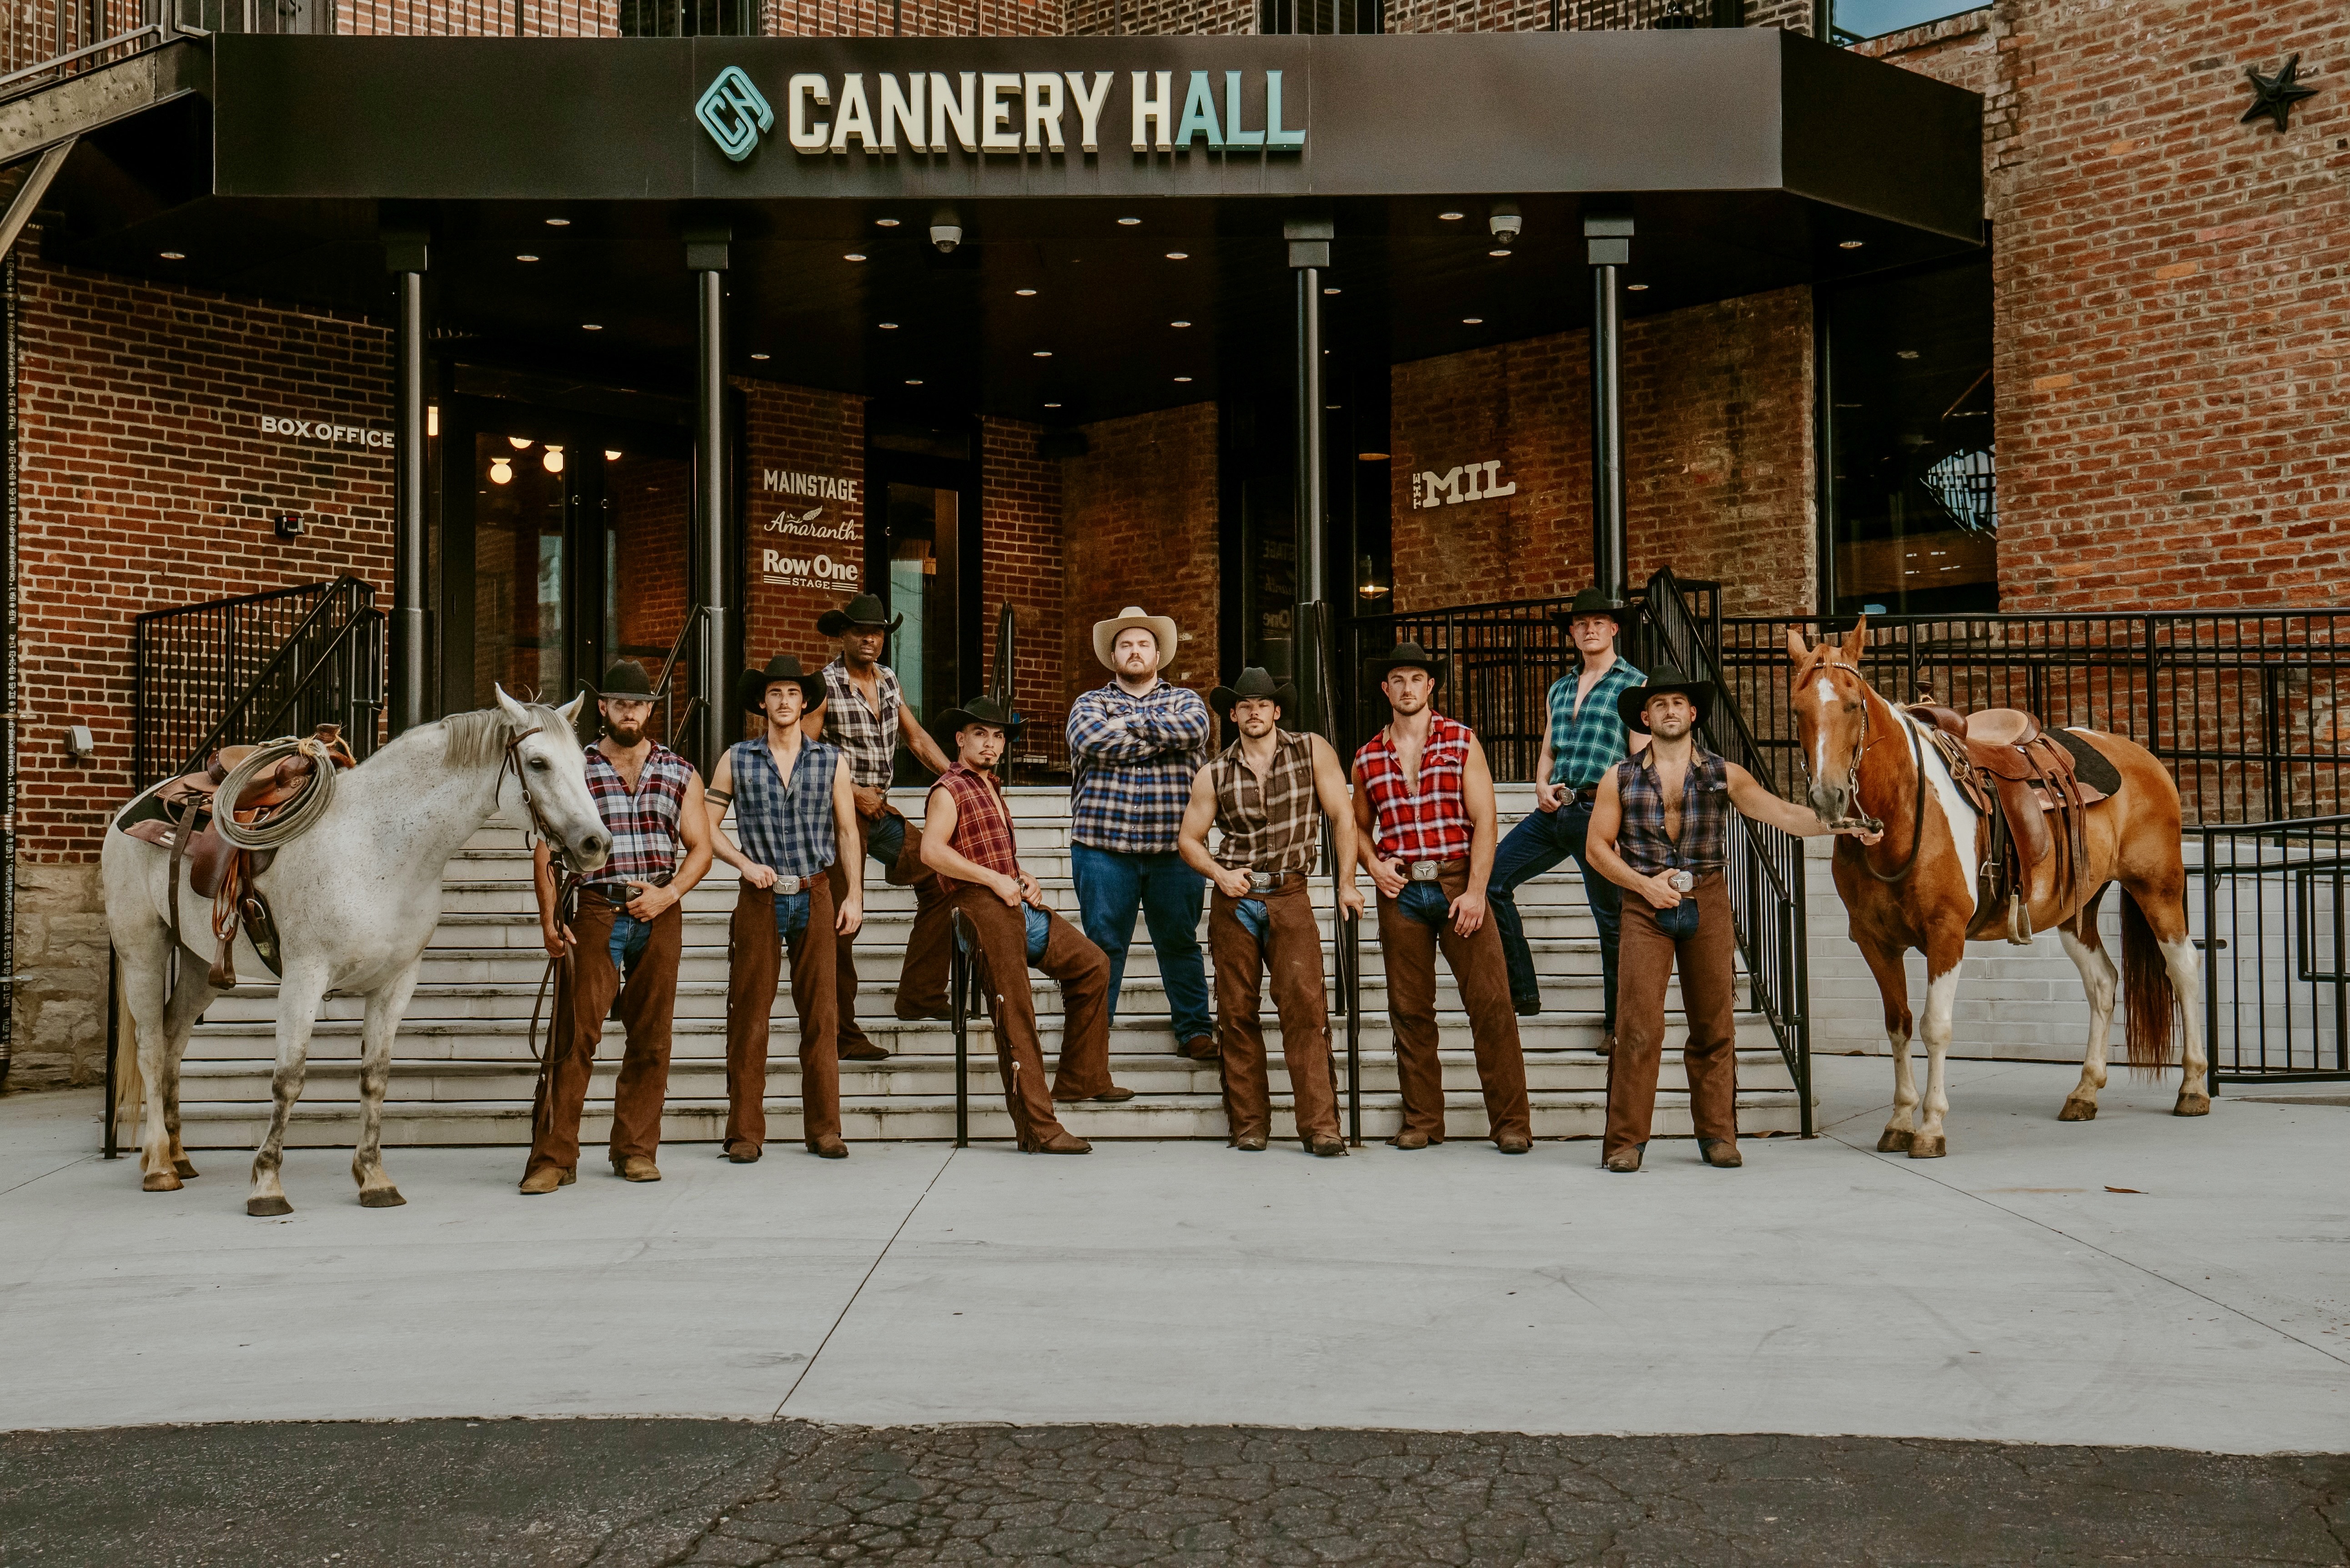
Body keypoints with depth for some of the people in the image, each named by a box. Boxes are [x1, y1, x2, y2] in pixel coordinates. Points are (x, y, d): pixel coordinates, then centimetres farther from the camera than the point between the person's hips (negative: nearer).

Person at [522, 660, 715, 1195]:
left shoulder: (680, 773, 11)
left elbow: (700, 847, 11)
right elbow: (546, 849, 4)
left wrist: (669, 893, -7)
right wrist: (549, 918, -7)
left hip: (658, 916, 2)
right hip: (595, 911, -2)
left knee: (651, 1036, 5)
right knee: (575, 1033, -8)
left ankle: (636, 1149, 16)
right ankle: (553, 1155, -4)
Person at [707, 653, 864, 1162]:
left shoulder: (831, 760, 7)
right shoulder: (737, 760, 4)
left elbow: (848, 832, 10)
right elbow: (708, 826, 7)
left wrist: (855, 895, 3)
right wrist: (746, 864, -7)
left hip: (816, 896, 1)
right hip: (760, 898, -1)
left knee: (821, 1014, 2)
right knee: (749, 1015, -1)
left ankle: (824, 1128, 10)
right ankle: (745, 1131, 5)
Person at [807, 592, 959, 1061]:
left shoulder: (889, 680, 11)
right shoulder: (825, 686, -9)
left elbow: (917, 738, 18)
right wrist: (854, 794, -15)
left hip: (879, 810, 7)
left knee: (939, 878, 0)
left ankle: (919, 995, 6)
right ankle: (842, 1036, 2)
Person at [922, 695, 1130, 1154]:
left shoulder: (991, 789, 26)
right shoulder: (949, 790, -3)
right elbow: (932, 851, -18)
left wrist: (1024, 879, 13)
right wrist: (995, 879, -19)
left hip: (1019, 907, 9)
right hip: (983, 909, -9)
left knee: (1092, 964, 12)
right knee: (1016, 1019, -11)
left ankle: (1080, 1080, 17)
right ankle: (1038, 1128, -11)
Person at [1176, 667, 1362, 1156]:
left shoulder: (1312, 752, 3)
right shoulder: (1213, 776, 7)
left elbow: (1344, 816, 4)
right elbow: (1189, 839, 12)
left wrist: (1347, 883, -1)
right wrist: (1219, 874, -6)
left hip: (1290, 897, -2)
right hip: (1234, 900, 2)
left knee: (1305, 1005, -13)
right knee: (1237, 1012, 2)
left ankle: (1320, 1125, -13)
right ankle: (1249, 1123, 9)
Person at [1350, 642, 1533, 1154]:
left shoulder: (1462, 742, 2)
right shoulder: (1368, 757, 10)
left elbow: (1484, 822, -2)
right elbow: (1359, 825, 22)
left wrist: (1475, 891, -10)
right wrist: (1373, 864, 1)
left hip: (1458, 884, -3)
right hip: (1401, 891, 3)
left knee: (1491, 1003, -7)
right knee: (1410, 1010, 5)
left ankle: (1512, 1123, -2)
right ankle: (1422, 1121, 14)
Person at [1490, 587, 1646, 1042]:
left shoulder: (1635, 685, 1)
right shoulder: (1560, 689, 19)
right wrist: (1542, 786, 2)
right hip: (1554, 811, 6)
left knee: (1612, 918, 0)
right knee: (1492, 877, -4)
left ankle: (1616, 1021, 13)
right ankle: (1522, 991, 4)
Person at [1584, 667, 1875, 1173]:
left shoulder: (1725, 775, 6)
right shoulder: (1621, 779, 5)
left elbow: (1782, 814, -3)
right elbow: (1598, 846, 4)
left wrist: (1839, 825, -18)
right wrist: (1644, 884, -9)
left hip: (1708, 904, 1)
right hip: (1646, 906, -1)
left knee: (1714, 1026, 6)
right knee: (1639, 1023, -8)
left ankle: (1717, 1135, 16)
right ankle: (1625, 1140, -2)